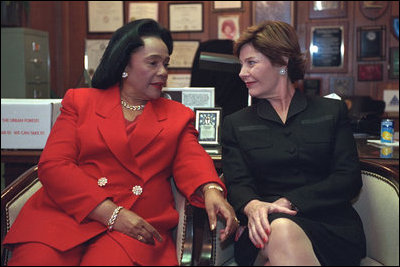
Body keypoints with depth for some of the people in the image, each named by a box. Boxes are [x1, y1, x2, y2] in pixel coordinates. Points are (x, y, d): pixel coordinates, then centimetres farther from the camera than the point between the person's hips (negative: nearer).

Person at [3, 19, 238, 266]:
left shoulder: (178, 115, 21)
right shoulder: (80, 101, 14)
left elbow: (191, 159, 4)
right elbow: (53, 165, 2)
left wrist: (211, 191, -22)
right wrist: (112, 213, -11)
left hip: (139, 228, 0)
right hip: (66, 214, 1)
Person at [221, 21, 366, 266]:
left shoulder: (332, 111, 13)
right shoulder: (236, 124, 17)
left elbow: (349, 179, 2)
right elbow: (237, 184, 5)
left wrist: (287, 202, -12)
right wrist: (253, 206, -21)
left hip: (330, 227, 0)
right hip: (266, 229, 0)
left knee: (284, 231, -35)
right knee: (281, 231, -37)